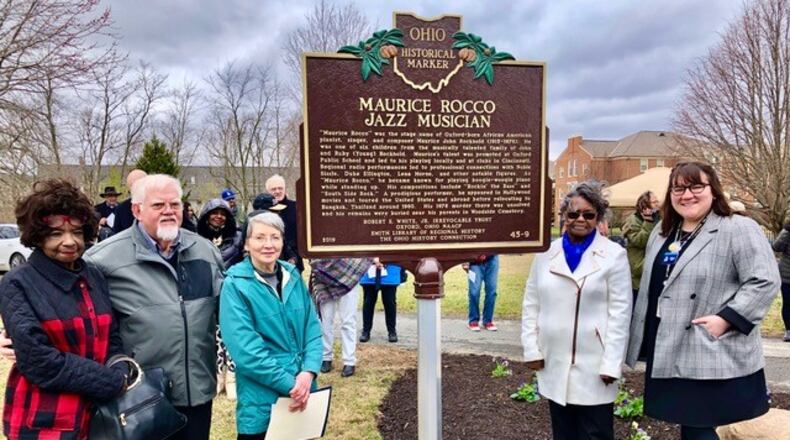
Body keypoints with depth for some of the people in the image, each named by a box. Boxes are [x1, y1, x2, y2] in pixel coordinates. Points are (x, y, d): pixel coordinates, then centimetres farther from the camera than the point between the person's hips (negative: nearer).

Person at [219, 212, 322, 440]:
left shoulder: (293, 276, 2)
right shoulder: (235, 285, -13)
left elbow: (312, 328, 3)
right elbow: (246, 351, -18)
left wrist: (308, 372, -12)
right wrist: (289, 384, -18)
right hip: (262, 400, -5)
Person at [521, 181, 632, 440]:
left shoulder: (614, 255, -4)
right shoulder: (547, 253, 4)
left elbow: (620, 312, -7)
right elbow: (531, 304, 7)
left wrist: (611, 364, -11)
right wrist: (531, 349, 2)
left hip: (593, 365, -3)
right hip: (553, 363, 3)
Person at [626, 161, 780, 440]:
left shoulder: (739, 230, -9)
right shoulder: (661, 234, 13)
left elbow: (765, 281, -16)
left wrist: (726, 318, -23)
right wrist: (643, 342, 17)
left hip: (711, 356, -7)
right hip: (667, 353, 7)